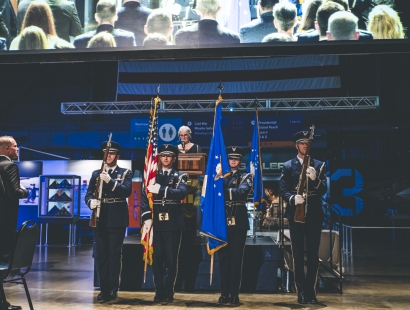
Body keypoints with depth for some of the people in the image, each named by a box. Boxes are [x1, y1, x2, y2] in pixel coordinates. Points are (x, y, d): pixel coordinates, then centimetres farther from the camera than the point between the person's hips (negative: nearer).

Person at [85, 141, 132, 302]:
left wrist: (110, 181, -25)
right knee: (101, 255, 7)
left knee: (114, 255, 0)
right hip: (100, 219, 3)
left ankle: (113, 289, 8)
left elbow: (127, 190, -13)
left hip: (117, 219, -3)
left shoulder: (125, 173, 4)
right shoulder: (96, 174, 14)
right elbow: (88, 193, 6)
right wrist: (91, 202, -16)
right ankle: (104, 288, 16)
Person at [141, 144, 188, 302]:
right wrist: (146, 217, -13)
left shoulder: (180, 177, 6)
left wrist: (161, 190, -26)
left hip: (173, 223, -2)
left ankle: (169, 292, 13)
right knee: (157, 258, 6)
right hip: (156, 223, 2)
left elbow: (181, 193, -15)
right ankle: (159, 291, 15)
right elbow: (145, 196, 0)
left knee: (171, 259, 3)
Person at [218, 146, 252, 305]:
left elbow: (242, 191, -13)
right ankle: (224, 293, 12)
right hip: (222, 221, 1)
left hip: (239, 221, -1)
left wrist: (224, 190, -24)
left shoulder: (246, 177, 7)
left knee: (236, 258, 2)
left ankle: (234, 294, 9)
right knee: (223, 258, 4)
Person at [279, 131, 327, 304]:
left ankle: (311, 291, 14)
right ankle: (301, 292, 11)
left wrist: (315, 179, -20)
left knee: (313, 255, 4)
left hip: (314, 215, 1)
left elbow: (324, 190, -1)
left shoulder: (319, 165, 9)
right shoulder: (288, 166, 7)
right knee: (298, 256, 3)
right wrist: (293, 198, -20)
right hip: (295, 215, -1)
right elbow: (283, 190, -1)